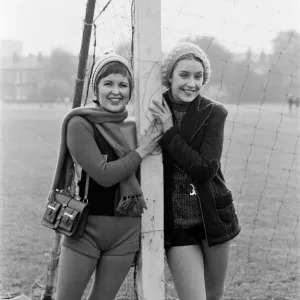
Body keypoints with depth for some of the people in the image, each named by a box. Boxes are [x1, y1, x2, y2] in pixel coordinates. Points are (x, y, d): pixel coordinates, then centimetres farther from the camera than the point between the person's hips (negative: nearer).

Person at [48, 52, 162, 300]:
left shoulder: (134, 127, 6)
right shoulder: (80, 124, -9)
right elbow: (104, 174, -17)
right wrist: (142, 150, -11)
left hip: (126, 232, 4)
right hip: (85, 227, -4)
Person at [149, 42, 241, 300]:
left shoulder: (214, 113, -7)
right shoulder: (153, 111, -5)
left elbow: (206, 169, -16)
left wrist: (170, 133, -18)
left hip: (213, 217, 1)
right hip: (176, 223, -1)